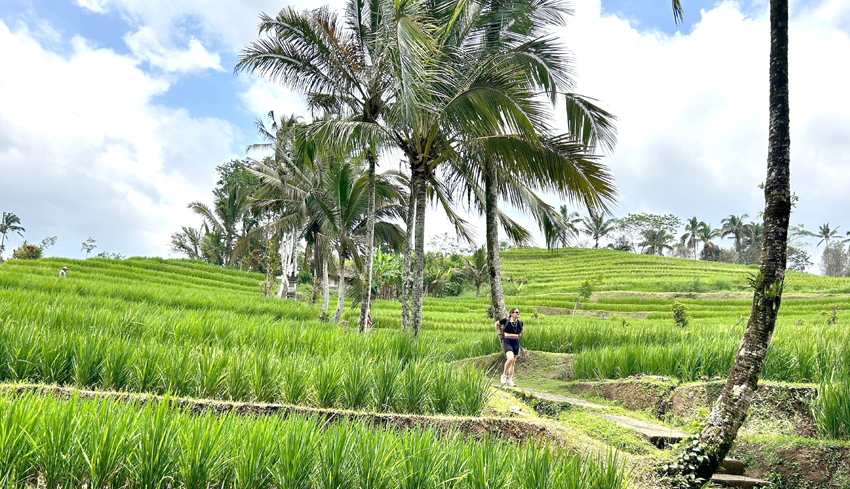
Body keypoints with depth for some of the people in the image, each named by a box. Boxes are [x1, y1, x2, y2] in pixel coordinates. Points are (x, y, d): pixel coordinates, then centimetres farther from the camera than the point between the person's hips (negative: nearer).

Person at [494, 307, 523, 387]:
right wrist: (500, 333, 6)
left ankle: (510, 380, 10)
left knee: (513, 362, 5)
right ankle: (504, 374, -3)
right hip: (507, 342, -5)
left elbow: (521, 329, 29)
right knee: (510, 358, -25)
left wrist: (519, 335, 14)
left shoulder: (519, 322, 6)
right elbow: (496, 324, 10)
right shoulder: (505, 320, -6)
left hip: (516, 342, 5)